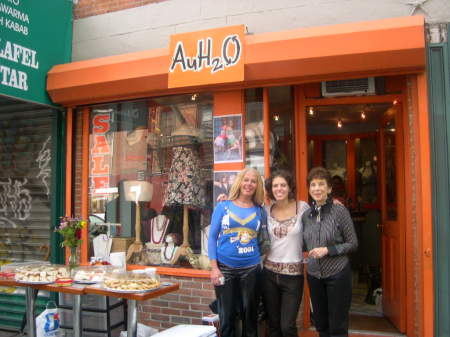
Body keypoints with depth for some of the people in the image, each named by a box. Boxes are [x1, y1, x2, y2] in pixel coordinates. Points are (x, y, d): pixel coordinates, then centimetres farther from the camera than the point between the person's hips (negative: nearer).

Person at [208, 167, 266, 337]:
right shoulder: (223, 206, -2)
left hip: (251, 268, 2)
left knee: (249, 313, 13)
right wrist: (214, 267, -8)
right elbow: (212, 237, -2)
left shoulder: (260, 211, 4)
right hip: (224, 267, -2)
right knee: (227, 315, 8)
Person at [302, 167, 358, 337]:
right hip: (314, 275, 5)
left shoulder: (339, 210, -10)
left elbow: (353, 243, -9)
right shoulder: (306, 215, 3)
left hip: (337, 274, -4)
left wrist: (327, 250, -18)